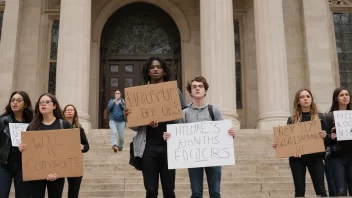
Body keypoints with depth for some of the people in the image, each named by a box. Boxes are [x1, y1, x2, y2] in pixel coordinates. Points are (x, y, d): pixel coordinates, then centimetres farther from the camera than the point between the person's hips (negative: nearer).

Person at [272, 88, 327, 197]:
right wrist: (278, 144, -8)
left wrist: (324, 136, -14)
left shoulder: (319, 117, 6)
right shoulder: (292, 119, 6)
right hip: (296, 157, 0)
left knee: (320, 189, -3)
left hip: (315, 156, 0)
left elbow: (325, 137, 8)